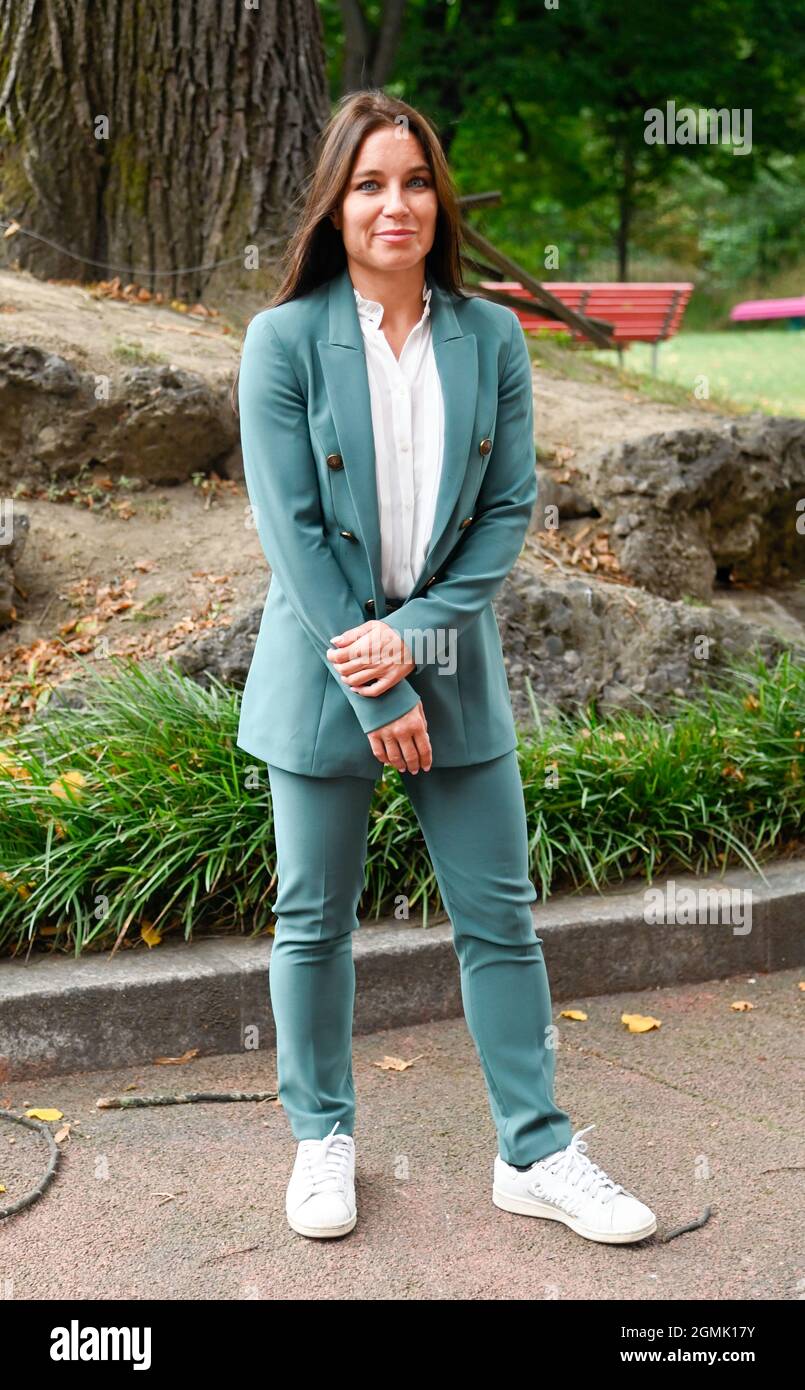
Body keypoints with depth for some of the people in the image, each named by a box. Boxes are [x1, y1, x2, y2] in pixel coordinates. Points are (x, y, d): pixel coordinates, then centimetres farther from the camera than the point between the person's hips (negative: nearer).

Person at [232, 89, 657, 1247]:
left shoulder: (491, 336, 1)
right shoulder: (285, 340, -7)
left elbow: (509, 505, 0)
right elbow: (291, 527, -11)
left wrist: (417, 634, -12)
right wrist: (377, 693, -13)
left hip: (455, 668, 2)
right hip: (323, 674, -2)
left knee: (500, 916, 8)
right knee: (316, 919, 10)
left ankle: (535, 1152, 24)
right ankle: (322, 1138, 31)